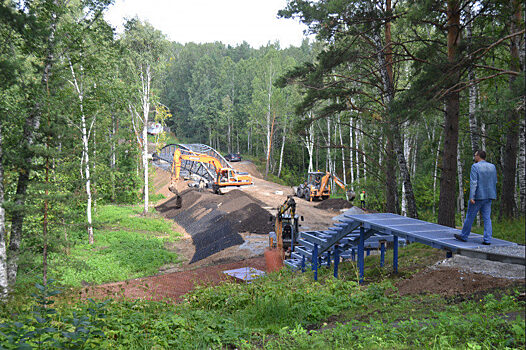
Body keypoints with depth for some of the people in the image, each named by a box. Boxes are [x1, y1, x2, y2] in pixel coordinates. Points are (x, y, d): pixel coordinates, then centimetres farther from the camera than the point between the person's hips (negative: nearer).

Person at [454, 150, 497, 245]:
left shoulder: (475, 167, -11)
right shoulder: (492, 166, 7)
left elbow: (473, 182, -17)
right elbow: (494, 182, 13)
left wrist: (471, 197, -19)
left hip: (478, 196, -5)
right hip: (488, 197, 6)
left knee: (470, 216, 6)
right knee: (487, 218, 6)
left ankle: (464, 236, 17)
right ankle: (487, 239, 3)